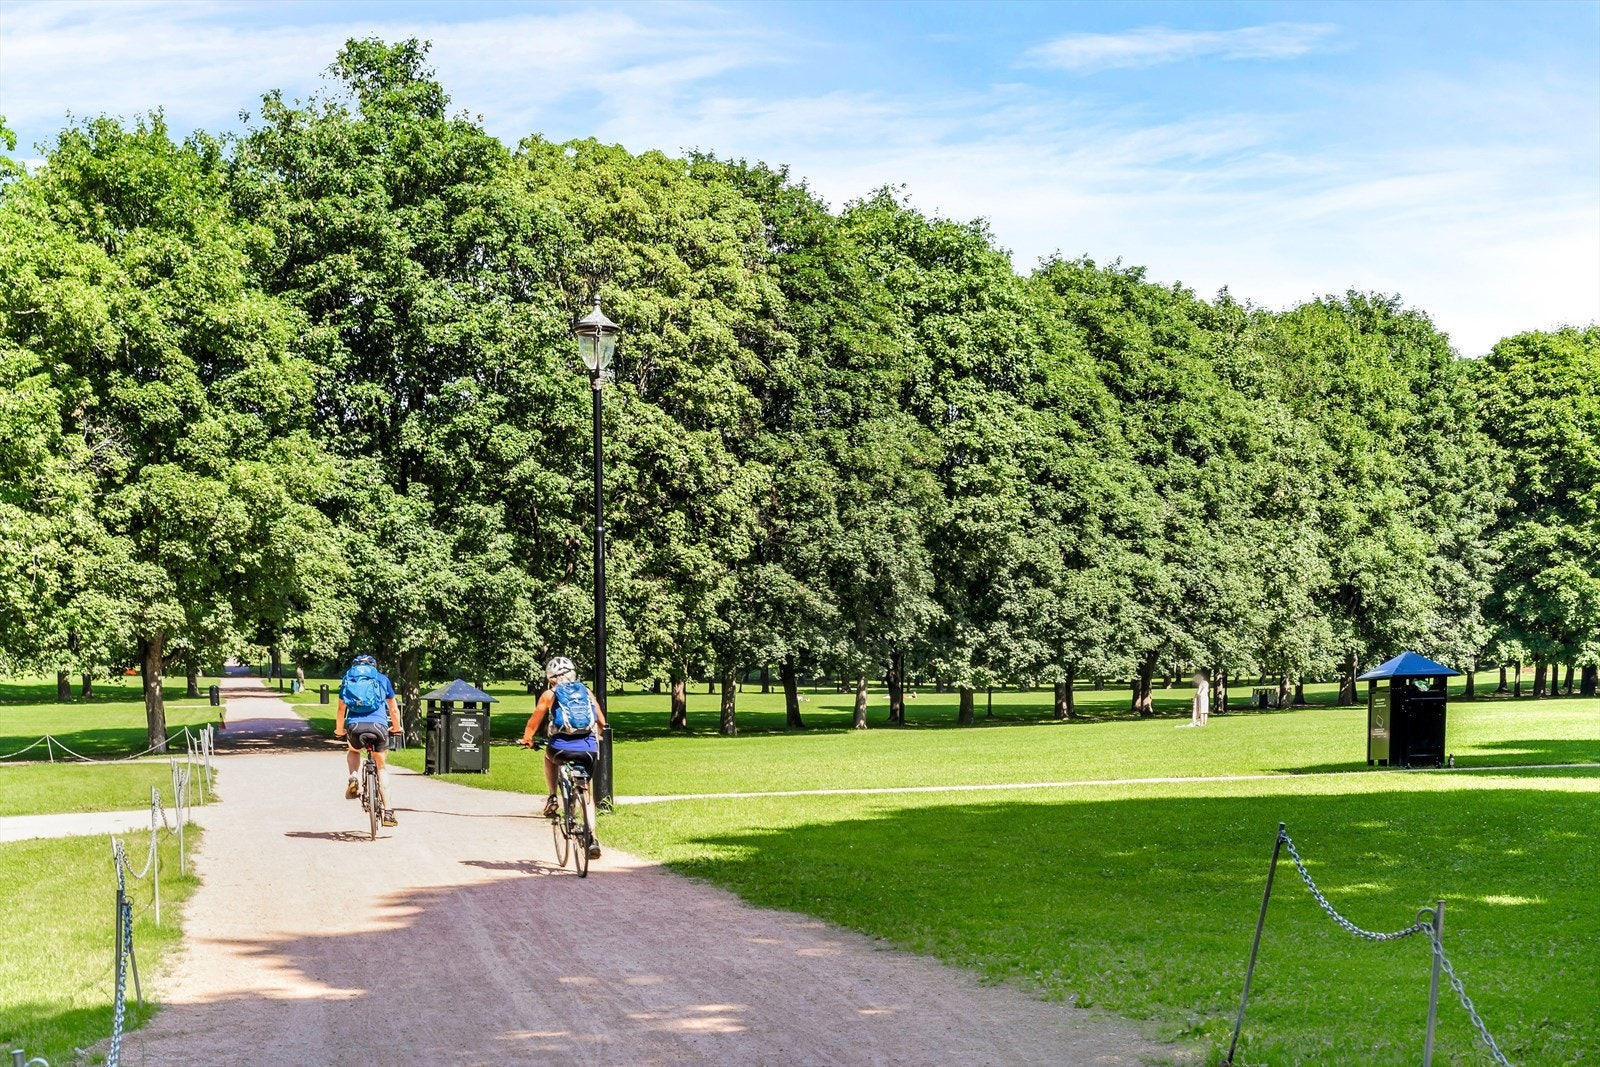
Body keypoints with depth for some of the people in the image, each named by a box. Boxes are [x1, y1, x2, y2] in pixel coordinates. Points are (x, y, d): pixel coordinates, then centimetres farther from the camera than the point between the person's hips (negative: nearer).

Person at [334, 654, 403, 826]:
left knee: (353, 751, 34)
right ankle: (388, 812, 8)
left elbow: (341, 709, 28)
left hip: (355, 726, 1)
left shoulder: (348, 678, 23)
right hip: (379, 725, -1)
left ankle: (354, 780, 5)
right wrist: (396, 728, 46)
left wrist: (339, 730, 44)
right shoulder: (382, 679, 22)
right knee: (382, 766, 16)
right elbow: (394, 709, 29)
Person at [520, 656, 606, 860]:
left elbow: (534, 722, 13)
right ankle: (593, 838, 5)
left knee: (549, 755, 36)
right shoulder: (586, 692, 16)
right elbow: (601, 722, 19)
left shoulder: (549, 695, 8)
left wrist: (527, 739, 33)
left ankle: (552, 799, 24)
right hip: (588, 749, 2)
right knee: (586, 789, 19)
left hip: (562, 748, -2)